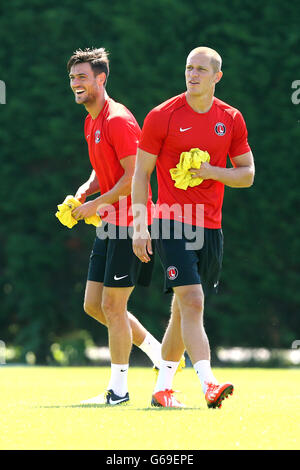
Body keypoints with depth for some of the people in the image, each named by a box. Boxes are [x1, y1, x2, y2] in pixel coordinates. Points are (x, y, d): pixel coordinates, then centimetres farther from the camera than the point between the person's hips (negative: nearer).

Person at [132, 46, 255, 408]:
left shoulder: (231, 119, 7)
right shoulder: (162, 116, -3)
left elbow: (247, 174, 11)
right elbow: (141, 173, -1)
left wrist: (212, 171, -9)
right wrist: (140, 226, -8)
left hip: (210, 227, 4)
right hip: (172, 223, -4)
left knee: (184, 309, 10)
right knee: (191, 301, -19)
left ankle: (163, 386, 22)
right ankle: (208, 383, -28)